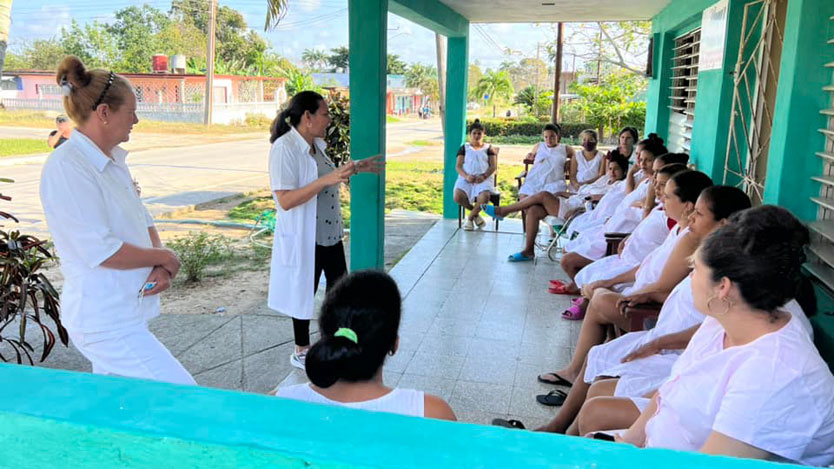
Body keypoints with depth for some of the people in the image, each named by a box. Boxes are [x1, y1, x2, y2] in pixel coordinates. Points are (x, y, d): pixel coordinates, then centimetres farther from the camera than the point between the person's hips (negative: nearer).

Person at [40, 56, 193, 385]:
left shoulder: (113, 160, 9)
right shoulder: (67, 167, -19)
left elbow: (143, 221, 13)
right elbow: (101, 251, -23)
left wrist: (161, 268, -5)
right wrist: (164, 258, -10)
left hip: (126, 311, 9)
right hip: (106, 321, -9)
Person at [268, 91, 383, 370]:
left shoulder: (316, 145, 6)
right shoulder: (284, 148, -21)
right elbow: (285, 200, -27)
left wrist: (354, 169, 12)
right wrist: (326, 180, -33)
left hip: (329, 233, 8)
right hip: (303, 237, -8)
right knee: (304, 292, 8)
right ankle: (301, 352, 28)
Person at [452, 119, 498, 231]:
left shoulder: (488, 148, 17)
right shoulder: (464, 148, 17)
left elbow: (493, 166, 7)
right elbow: (458, 166, 7)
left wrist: (484, 176, -14)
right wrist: (466, 176, -14)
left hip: (483, 179, -1)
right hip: (466, 178, 1)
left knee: (484, 197, -35)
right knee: (458, 197, -31)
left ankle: (470, 217, -6)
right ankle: (476, 214, -2)